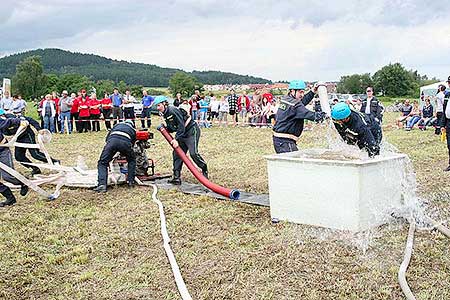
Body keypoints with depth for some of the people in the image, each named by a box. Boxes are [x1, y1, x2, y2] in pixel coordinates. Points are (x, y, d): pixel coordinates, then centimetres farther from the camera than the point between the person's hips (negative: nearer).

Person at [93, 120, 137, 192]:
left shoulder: (117, 125, 38)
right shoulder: (133, 130, 36)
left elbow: (107, 137, 32)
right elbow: (132, 143, 33)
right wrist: (124, 153, 48)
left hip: (112, 141, 0)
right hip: (125, 142, 0)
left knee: (102, 163, 6)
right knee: (132, 160, 28)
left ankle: (102, 184, -12)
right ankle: (130, 180, 21)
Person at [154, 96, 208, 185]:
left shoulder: (173, 111, -20)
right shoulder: (164, 114, 9)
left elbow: (181, 126, -23)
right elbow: (172, 128, 13)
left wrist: (176, 139, -25)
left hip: (192, 131, -10)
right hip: (182, 134, 10)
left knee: (193, 153, -17)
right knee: (177, 153, 3)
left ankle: (205, 170, 6)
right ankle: (176, 177, 5)